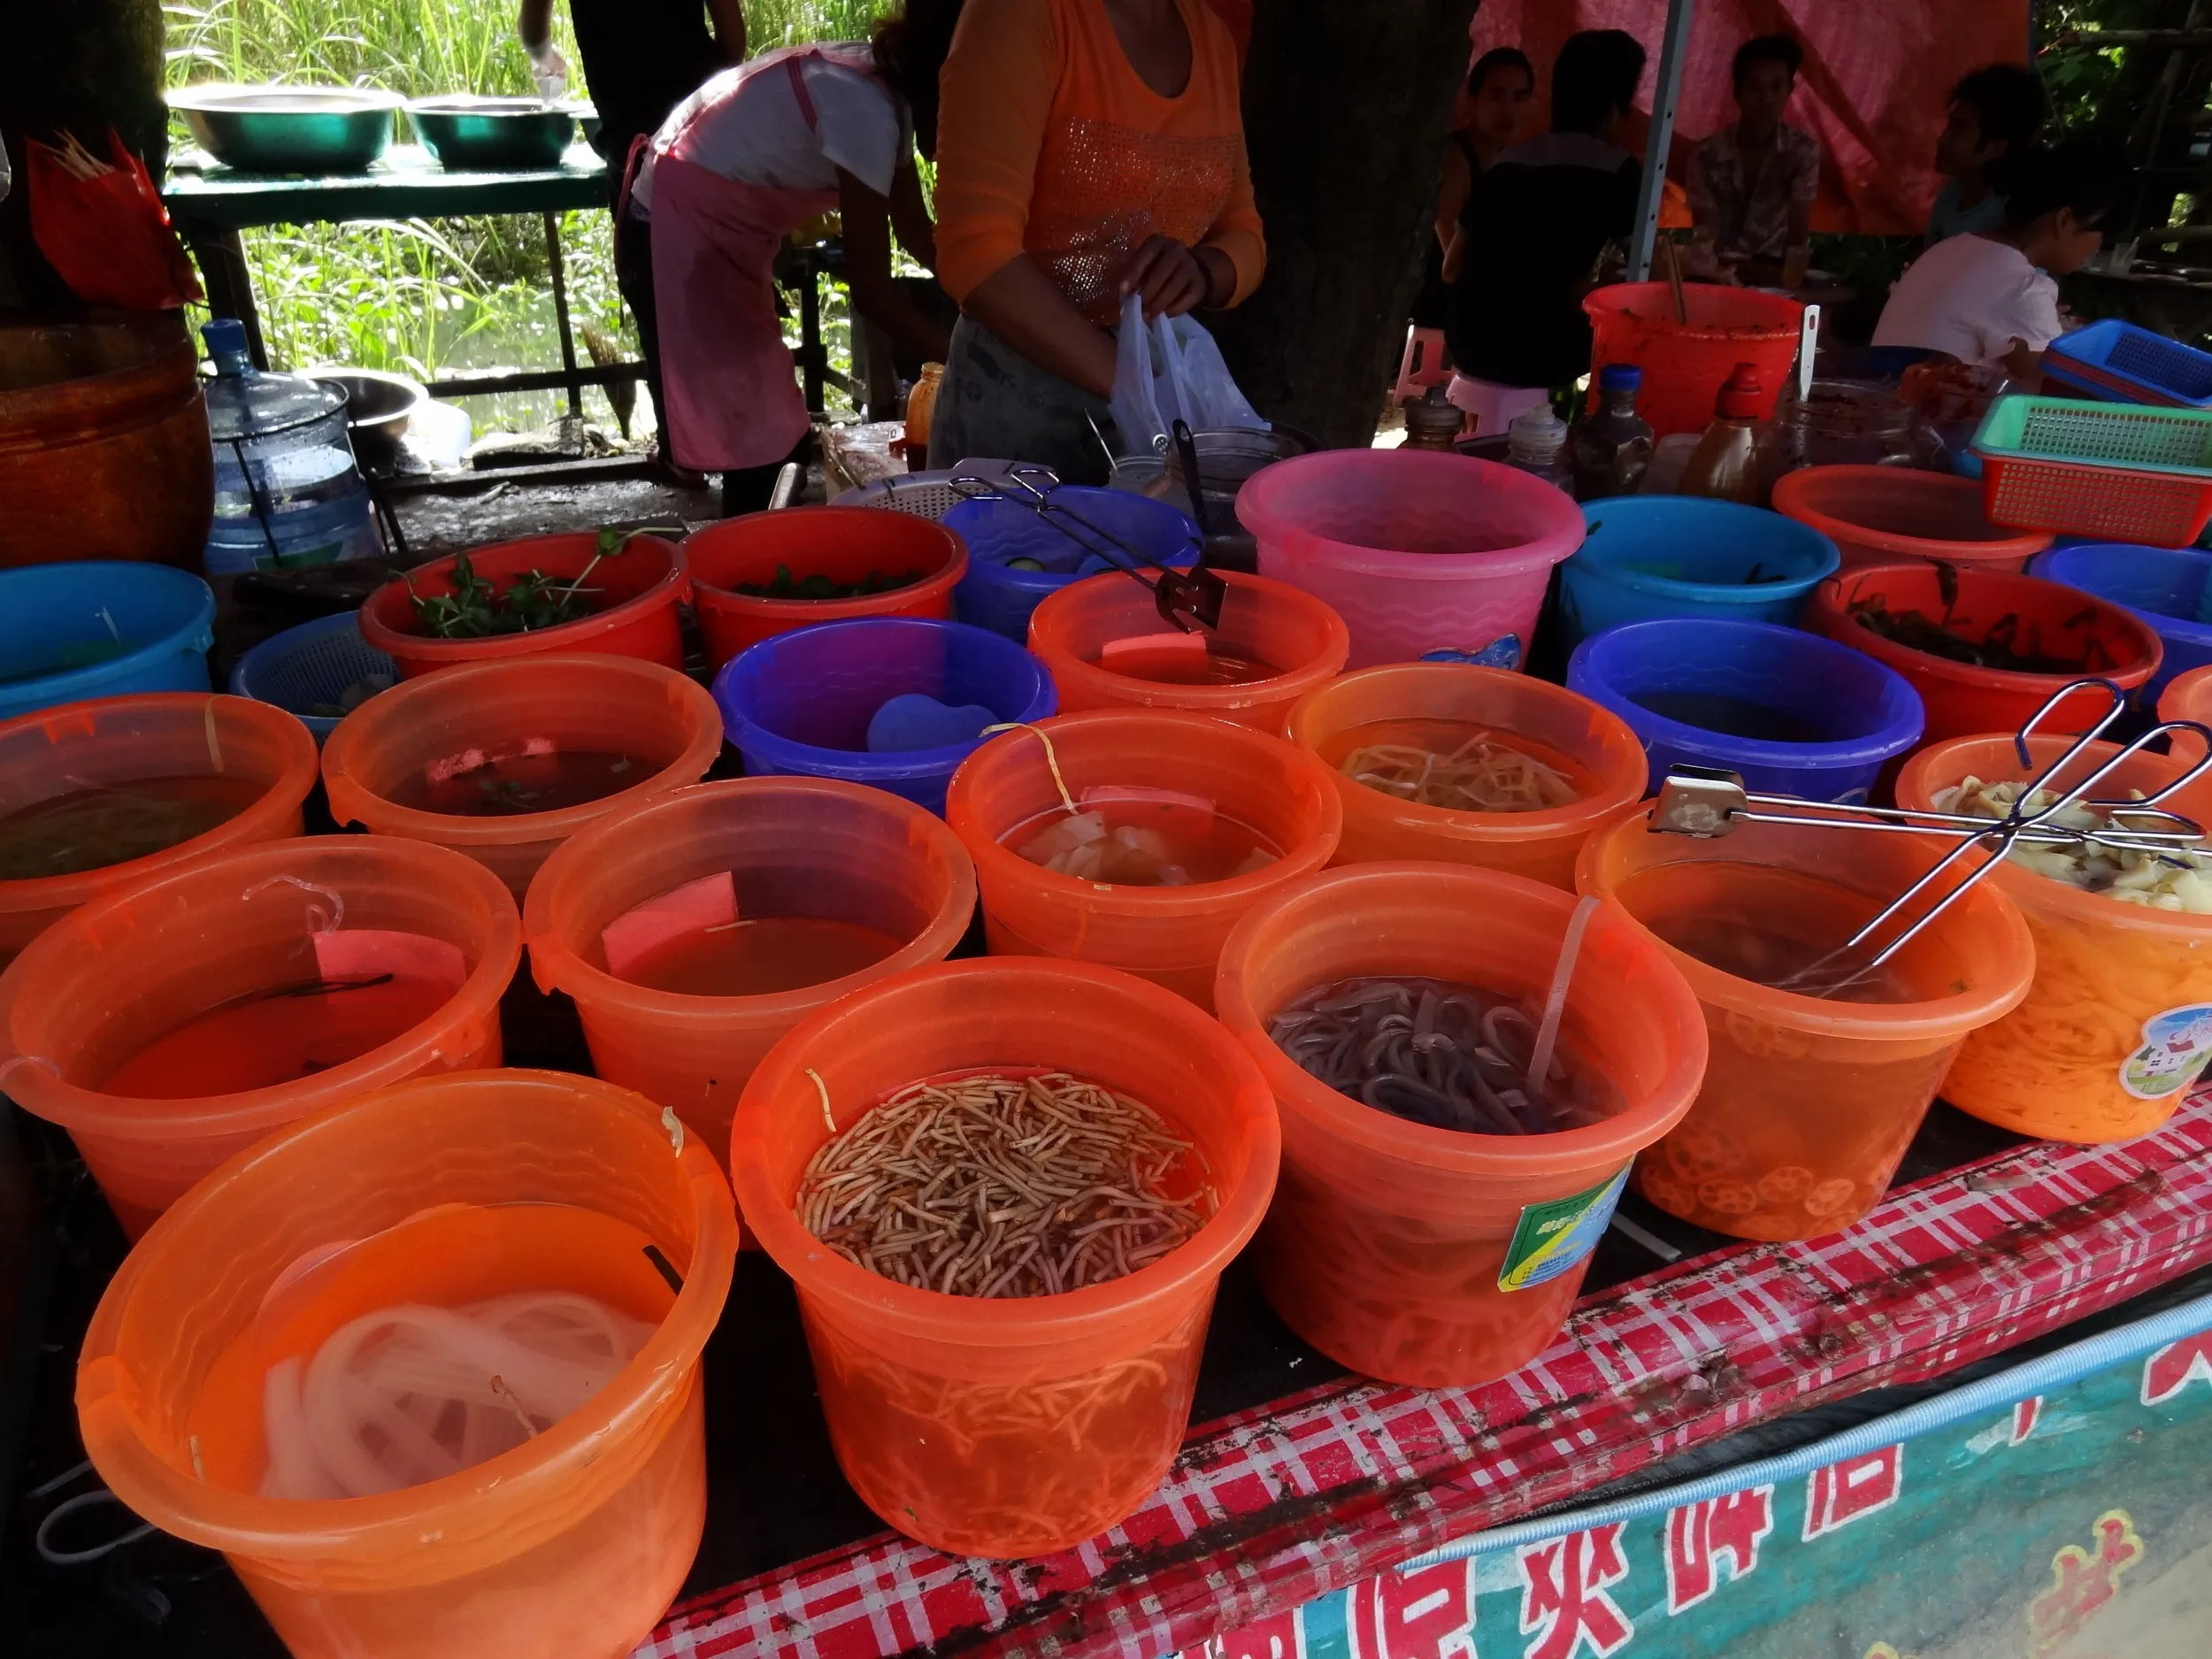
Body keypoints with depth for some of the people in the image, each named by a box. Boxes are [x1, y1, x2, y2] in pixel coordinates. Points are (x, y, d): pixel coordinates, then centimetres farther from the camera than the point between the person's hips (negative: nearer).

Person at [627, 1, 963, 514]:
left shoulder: (884, 86, 0)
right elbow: (870, 289, -30)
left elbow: (914, 231, 7)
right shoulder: (865, 109, -29)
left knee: (755, 399, 16)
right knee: (753, 419, -8)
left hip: (722, 221, 10)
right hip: (680, 224, -10)